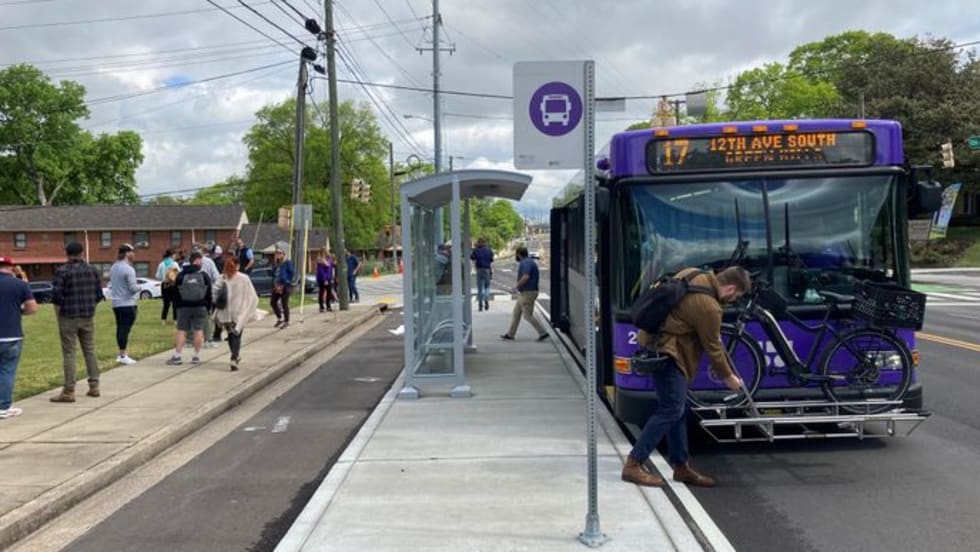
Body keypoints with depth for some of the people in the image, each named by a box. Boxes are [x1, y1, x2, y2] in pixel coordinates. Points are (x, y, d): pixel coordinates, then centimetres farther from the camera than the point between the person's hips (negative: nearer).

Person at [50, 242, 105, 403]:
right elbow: (99, 294, 5)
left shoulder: (62, 271, -10)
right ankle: (94, 387, 15)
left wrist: (58, 315, 0)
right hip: (88, 317, 4)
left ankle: (69, 391, -1)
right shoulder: (92, 270, 4)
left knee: (69, 353, -1)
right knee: (90, 350, 12)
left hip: (69, 317, -4)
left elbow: (57, 297, -12)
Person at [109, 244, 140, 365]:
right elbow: (133, 288, -18)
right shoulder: (128, 269, -17)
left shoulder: (113, 267, 9)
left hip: (116, 303, 9)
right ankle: (123, 355, -3)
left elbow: (111, 284, 18)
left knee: (120, 328, 13)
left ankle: (122, 353, 20)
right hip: (127, 304, -8)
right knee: (125, 329, -5)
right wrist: (139, 287, 1)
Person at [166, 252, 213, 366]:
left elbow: (176, 293, 2)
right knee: (198, 330, 3)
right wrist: (208, 308, 9)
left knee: (181, 330, 3)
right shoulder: (204, 275, -2)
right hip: (200, 307, -1)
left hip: (184, 307, 1)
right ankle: (196, 356, 5)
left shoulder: (181, 275, 1)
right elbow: (209, 294, 1)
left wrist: (178, 307, 9)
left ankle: (177, 356, 0)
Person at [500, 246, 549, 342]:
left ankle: (543, 333, -1)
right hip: (524, 293, 11)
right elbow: (531, 277, 21)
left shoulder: (525, 263, -17)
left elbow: (526, 277, -31)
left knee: (528, 316, -5)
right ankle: (510, 334, 19)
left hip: (527, 293, -11)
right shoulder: (530, 261, 15)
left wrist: (516, 287, -20)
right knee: (516, 313, 14)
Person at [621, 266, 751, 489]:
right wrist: (728, 377, 5)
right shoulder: (708, 307, -21)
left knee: (679, 409, 13)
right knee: (671, 410, -9)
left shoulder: (694, 275, 4)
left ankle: (681, 466, 21)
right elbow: (713, 348, -11)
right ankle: (634, 464, -7)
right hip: (665, 352, -10)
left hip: (654, 342, 10)